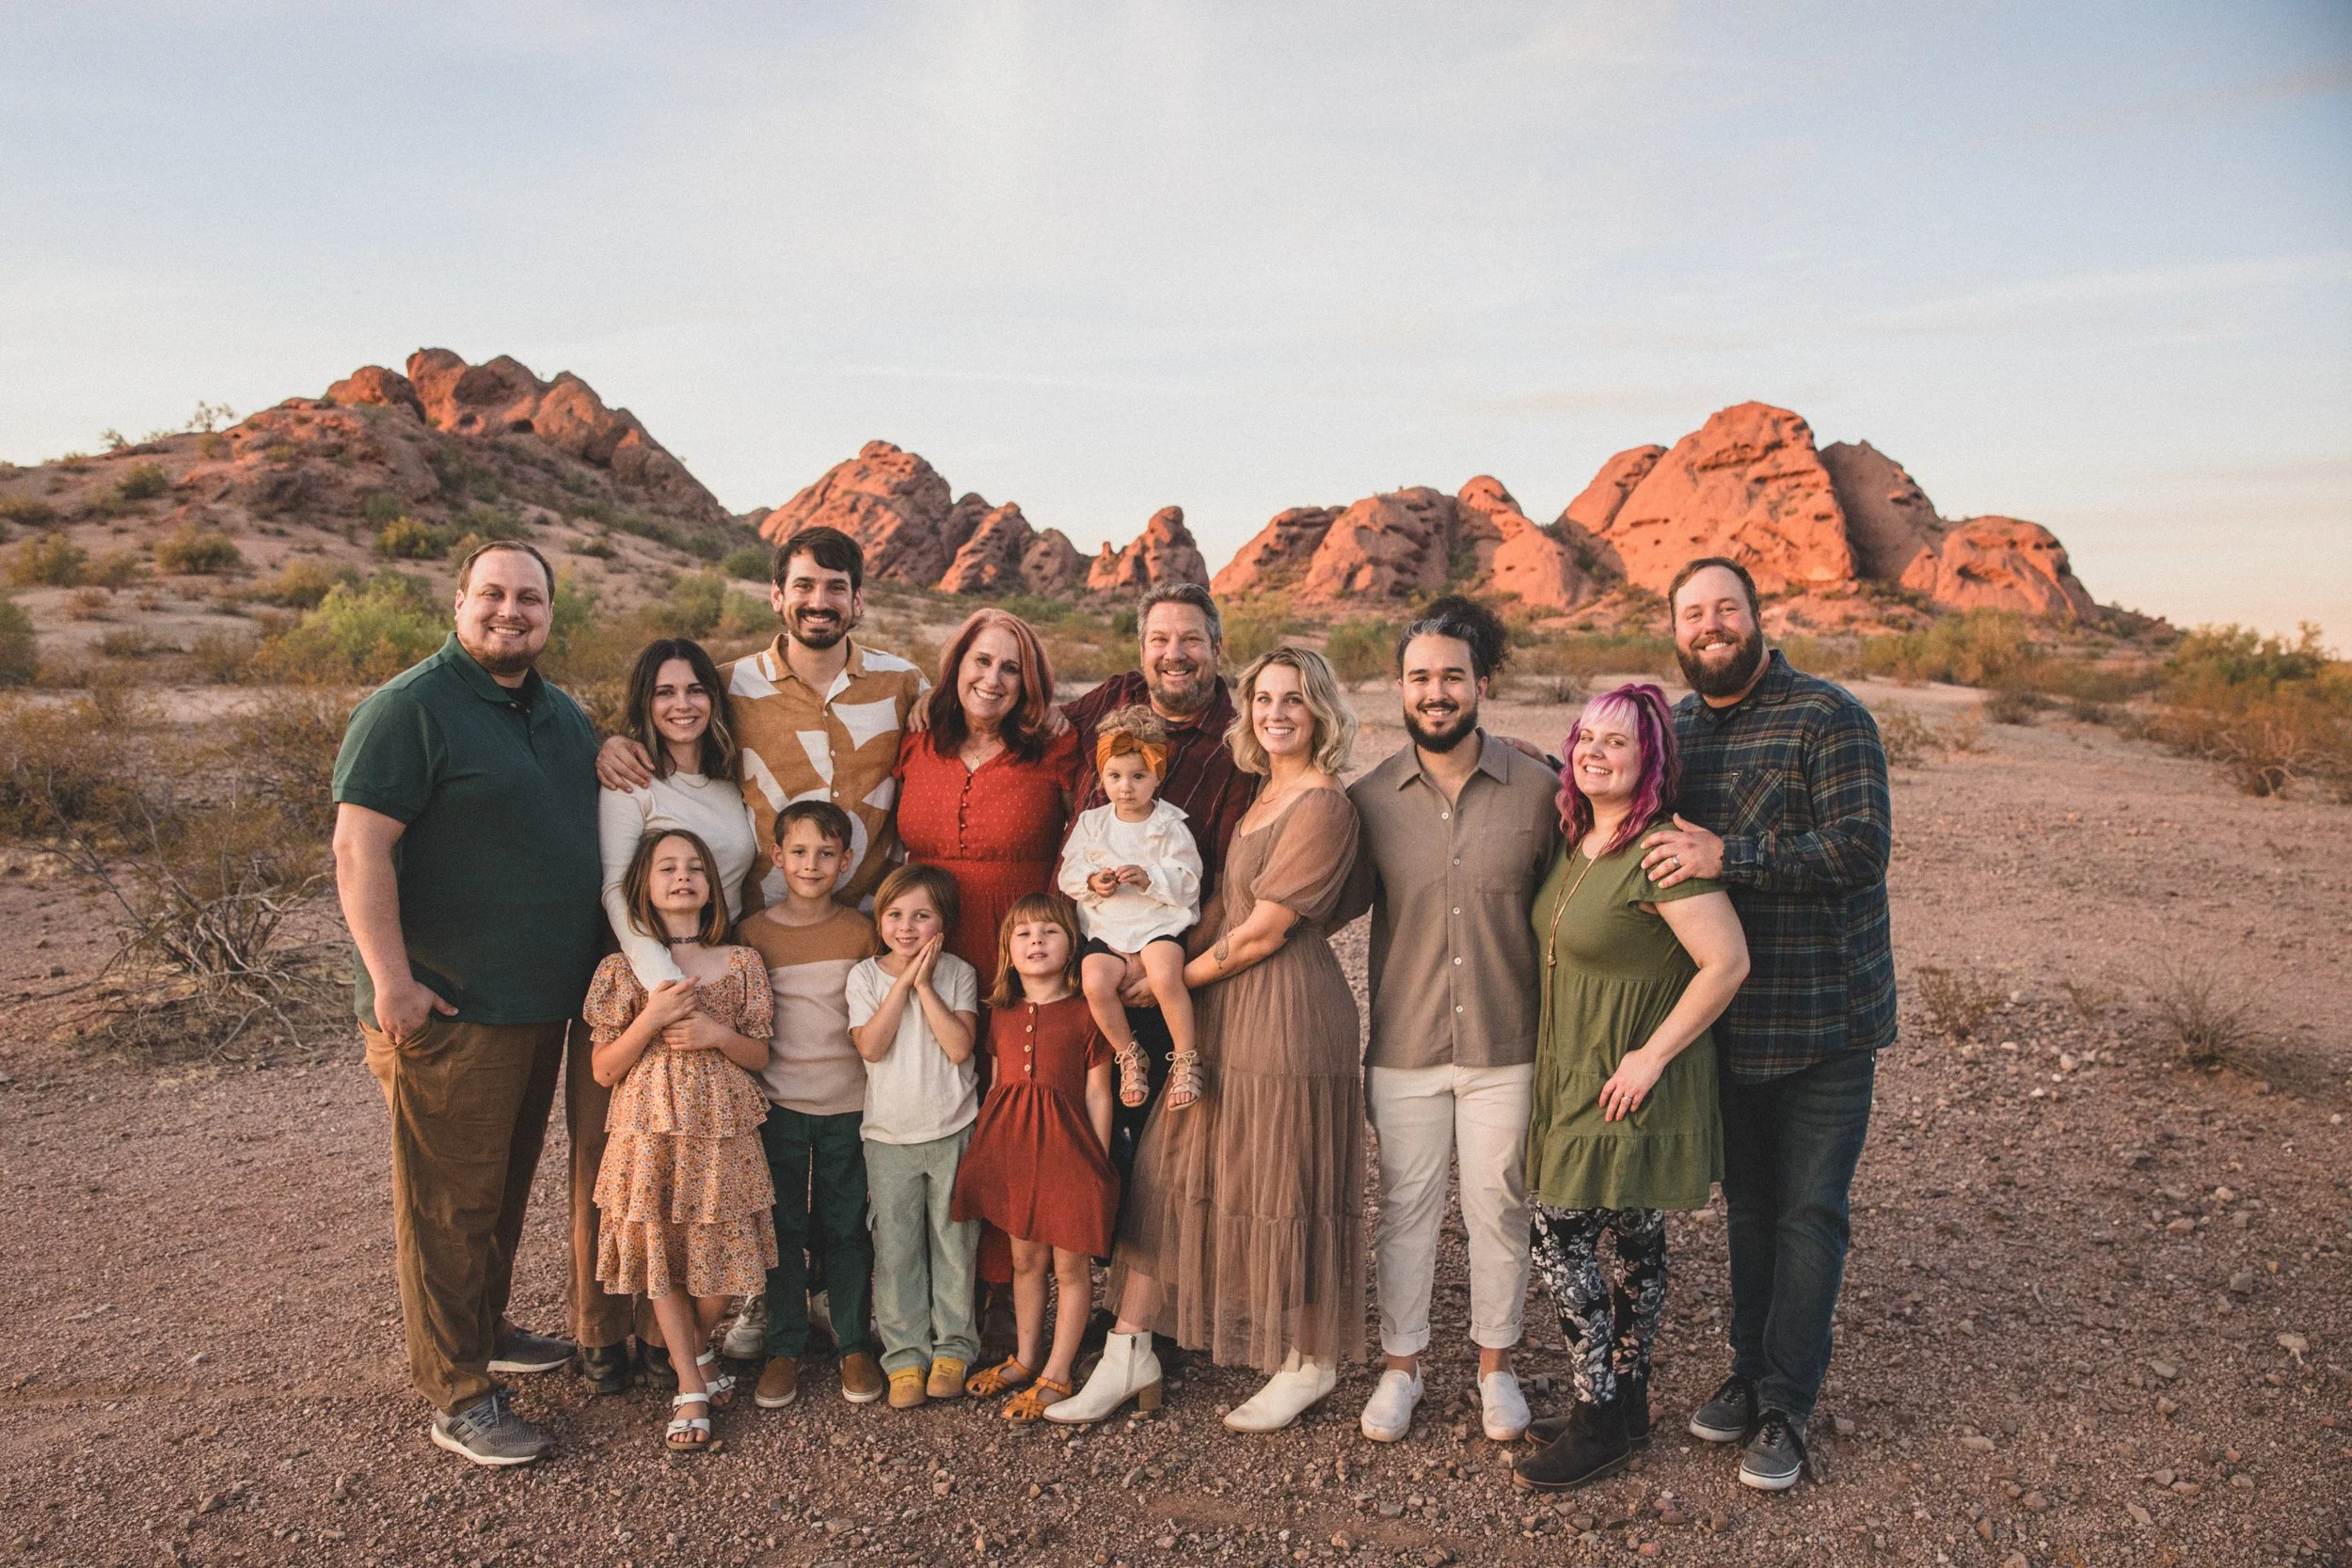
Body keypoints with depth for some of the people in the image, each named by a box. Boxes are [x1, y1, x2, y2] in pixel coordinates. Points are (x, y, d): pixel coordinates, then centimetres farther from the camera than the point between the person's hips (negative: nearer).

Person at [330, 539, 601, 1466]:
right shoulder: (409, 708, -12)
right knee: (449, 1202, 1)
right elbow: (358, 847, -18)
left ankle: (487, 1330, 38)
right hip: (447, 1011, -8)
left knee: (506, 1184, 21)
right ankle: (457, 1397, 12)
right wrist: (392, 981, -22)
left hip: (541, 1005, 8)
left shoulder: (564, 717, 13)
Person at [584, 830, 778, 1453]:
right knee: (659, 1255, 5)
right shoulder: (623, 969, 0)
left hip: (722, 1133, 1)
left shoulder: (740, 963, 2)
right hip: (650, 1133, 0)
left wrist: (718, 1034, -12)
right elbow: (603, 1070, -1)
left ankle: (698, 1349, 33)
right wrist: (651, 1019, -15)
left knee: (720, 1253, 3)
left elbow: (760, 1056, 7)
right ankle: (692, 1387, 21)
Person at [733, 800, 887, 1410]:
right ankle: (784, 1349, 20)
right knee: (784, 1228, 7)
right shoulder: (753, 932, 0)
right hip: (778, 1103, 0)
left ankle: (855, 1344, 20)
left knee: (846, 1227, 8)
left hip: (849, 1104, 0)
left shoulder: (860, 931, 1)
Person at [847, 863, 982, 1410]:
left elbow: (959, 1046, -16)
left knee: (954, 1243, 7)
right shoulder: (866, 975, -1)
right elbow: (871, 1046, -14)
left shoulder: (957, 974, -3)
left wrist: (926, 985, -16)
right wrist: (904, 983, -16)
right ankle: (906, 1355, 17)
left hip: (953, 1131, -1)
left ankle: (952, 1348, 21)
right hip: (889, 1135, 1)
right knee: (896, 1250, 5)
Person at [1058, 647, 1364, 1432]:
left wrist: (1174, 980, -6)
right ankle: (1129, 1352, 18)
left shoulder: (1323, 806, -13)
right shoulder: (1264, 796, 14)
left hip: (1288, 1013, -9)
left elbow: (1264, 931, -16)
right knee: (1170, 1170, 8)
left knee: (1284, 1185, 3)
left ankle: (1310, 1363, 24)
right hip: (1224, 1012, 9)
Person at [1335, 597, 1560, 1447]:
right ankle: (1401, 1365, 30)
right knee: (1405, 1209, 11)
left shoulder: (1537, 789, -4)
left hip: (1506, 1044, 0)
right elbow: (1334, 906, 6)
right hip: (1404, 1048, 1)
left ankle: (1495, 1364, 33)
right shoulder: (1371, 799, -1)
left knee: (1498, 1208, 12)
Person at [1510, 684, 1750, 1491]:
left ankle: (1600, 1420, 11)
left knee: (1560, 1236, -4)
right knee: (1634, 1241, 18)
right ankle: (1624, 1402, 30)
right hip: (1575, 1077, 8)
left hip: (1631, 1084, -8)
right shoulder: (1574, 842, 6)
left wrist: (1653, 1055, -21)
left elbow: (1726, 963, -24)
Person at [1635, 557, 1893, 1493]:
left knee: (1809, 1213, 4)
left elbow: (1862, 848, -22)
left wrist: (1729, 856, -27)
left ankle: (1785, 1409, 17)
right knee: (1747, 1205, 18)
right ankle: (1749, 1371, 33)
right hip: (1726, 1019, 5)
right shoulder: (1673, 728, 7)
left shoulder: (1828, 717, -12)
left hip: (1825, 1020, -5)